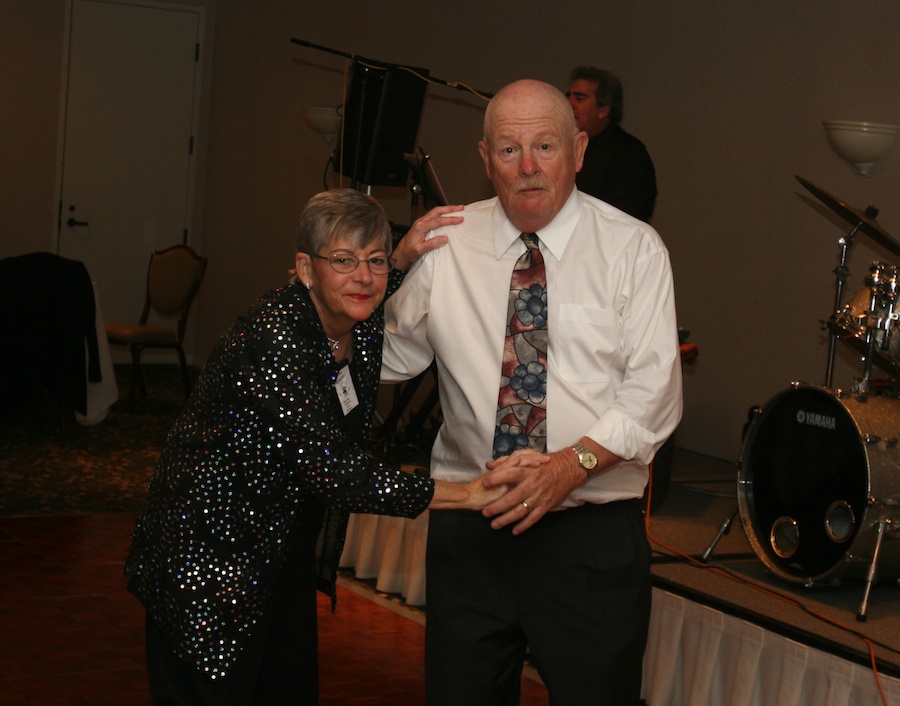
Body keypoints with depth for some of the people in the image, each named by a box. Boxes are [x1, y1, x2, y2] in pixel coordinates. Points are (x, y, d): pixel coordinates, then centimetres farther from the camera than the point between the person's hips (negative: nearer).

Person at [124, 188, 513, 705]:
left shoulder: (363, 328, -4)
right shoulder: (273, 336, -28)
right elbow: (330, 469, -33)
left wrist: (403, 258, 0)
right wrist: (465, 494, -33)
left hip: (287, 560, 8)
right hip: (210, 561, -8)